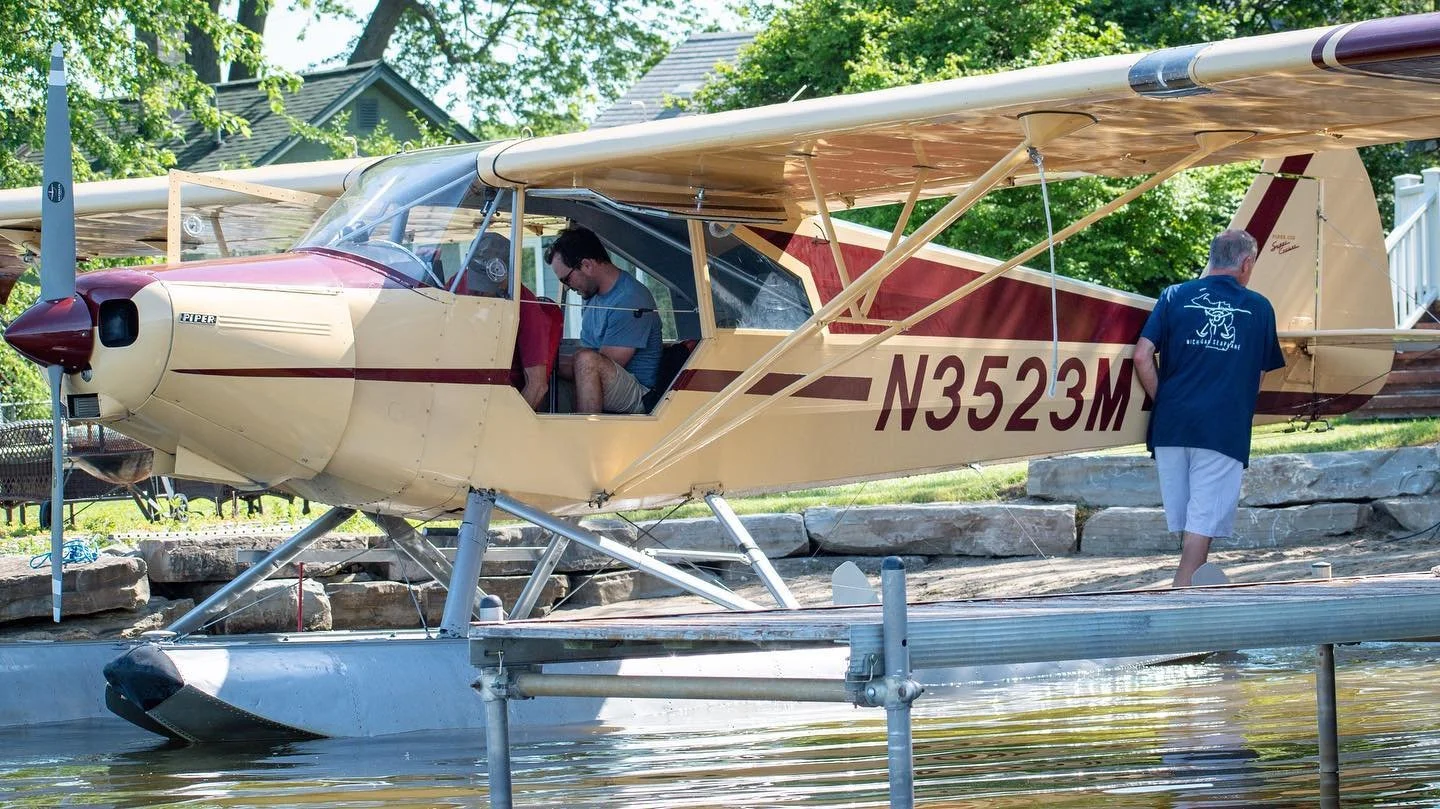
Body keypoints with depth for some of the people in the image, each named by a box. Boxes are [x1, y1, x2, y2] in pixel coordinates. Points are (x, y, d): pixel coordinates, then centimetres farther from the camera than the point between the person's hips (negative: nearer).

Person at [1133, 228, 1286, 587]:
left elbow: (1142, 356, -1)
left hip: (1172, 424, 2)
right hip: (1225, 429, -2)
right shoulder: (1259, 307, 8)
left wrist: (1163, 402, 8)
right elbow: (1263, 372, 17)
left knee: (1184, 516, 14)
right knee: (1203, 521, -4)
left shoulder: (1175, 297, 8)